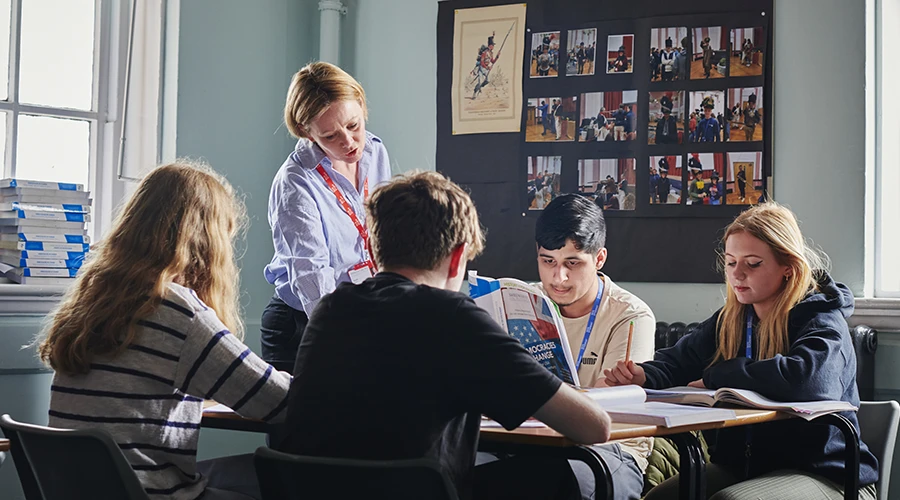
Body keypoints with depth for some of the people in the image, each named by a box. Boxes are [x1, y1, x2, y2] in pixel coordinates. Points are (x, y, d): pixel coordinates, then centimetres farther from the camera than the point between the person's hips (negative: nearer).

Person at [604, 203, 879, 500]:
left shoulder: (822, 321, -12)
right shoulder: (730, 320, 10)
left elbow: (806, 378, -34)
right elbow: (676, 361, 15)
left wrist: (715, 377, -21)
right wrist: (642, 375, -12)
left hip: (823, 474, -6)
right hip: (738, 466, 6)